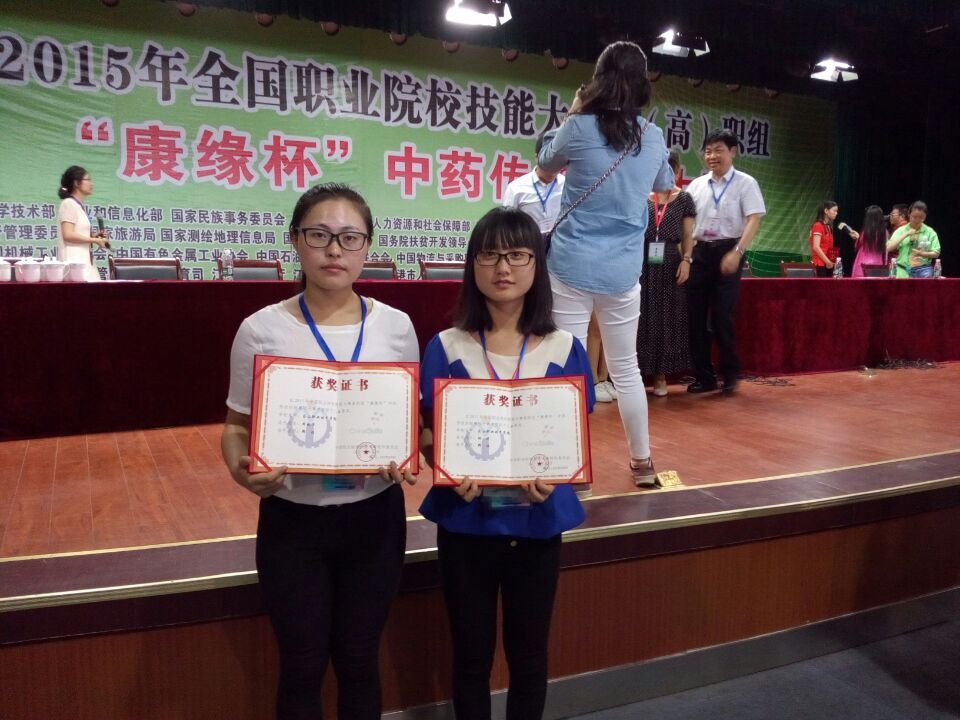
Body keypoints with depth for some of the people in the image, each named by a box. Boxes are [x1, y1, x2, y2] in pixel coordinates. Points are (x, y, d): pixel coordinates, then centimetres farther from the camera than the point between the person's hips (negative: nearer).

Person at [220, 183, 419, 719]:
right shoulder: (262, 329, -8)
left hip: (375, 517, 1)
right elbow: (237, 426, -1)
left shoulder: (396, 326, -4)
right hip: (292, 520, -1)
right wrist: (241, 469, -22)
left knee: (358, 658, 17)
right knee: (303, 664, 13)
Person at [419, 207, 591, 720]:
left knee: (529, 653, 16)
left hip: (537, 521, 1)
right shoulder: (446, 348, -5)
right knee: (471, 653, 14)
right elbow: (428, 436, -2)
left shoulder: (564, 349, -4)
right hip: (465, 521, 0)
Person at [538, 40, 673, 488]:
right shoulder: (653, 137, 5)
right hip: (624, 272, 4)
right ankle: (642, 462, 27)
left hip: (572, 267, -3)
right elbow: (664, 184, 25)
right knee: (625, 368, 15)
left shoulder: (579, 128, -7)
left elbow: (546, 162, 14)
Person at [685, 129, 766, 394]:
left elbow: (753, 221, -9)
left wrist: (736, 252, -22)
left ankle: (730, 373, 12)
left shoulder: (745, 183, 0)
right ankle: (703, 376, 13)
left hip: (728, 252, -4)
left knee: (722, 315, -6)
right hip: (699, 252, 4)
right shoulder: (696, 185, 10)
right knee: (696, 316, 2)